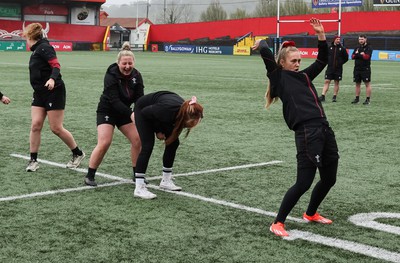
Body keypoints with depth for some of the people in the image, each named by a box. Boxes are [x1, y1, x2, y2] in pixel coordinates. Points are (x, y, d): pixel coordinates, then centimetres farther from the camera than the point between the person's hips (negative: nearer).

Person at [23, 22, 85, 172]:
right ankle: (33, 160, 4)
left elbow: (56, 65, -24)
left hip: (54, 91, -8)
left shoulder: (43, 47, -13)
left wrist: (52, 79, -40)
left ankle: (78, 154, 14)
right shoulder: (36, 50, 15)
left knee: (56, 128, -4)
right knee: (36, 125, -2)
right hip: (40, 93, 8)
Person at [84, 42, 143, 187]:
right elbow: (114, 100, -31)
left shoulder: (136, 76, -9)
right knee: (104, 143, -17)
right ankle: (89, 176, -3)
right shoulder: (111, 76, -24)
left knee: (137, 140, -4)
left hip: (124, 111, 5)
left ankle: (137, 174, 12)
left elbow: (139, 98, -14)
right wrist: (131, 114, -42)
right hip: (107, 111, -5)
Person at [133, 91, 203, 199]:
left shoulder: (187, 112, -26)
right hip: (143, 109, -6)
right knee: (148, 145, -18)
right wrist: (158, 131, -16)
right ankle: (139, 188, -16)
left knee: (173, 142, 0)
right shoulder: (167, 110, -44)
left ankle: (166, 181, 14)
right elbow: (145, 112, -25)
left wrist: (162, 131, -13)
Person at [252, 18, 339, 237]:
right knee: (303, 183, -8)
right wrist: (261, 43, 11)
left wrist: (321, 34, 16)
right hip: (307, 133, -8)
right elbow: (266, 53, -9)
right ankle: (278, 223, 5)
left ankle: (310, 214, 39)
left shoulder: (304, 76, 20)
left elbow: (323, 60, 25)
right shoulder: (278, 77, 1)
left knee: (329, 179, 17)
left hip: (324, 130, 8)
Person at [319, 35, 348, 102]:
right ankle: (323, 96, -7)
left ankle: (334, 97, 12)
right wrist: (328, 62, 3)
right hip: (330, 68, 0)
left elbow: (346, 58, 7)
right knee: (326, 81, -5)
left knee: (336, 82, 6)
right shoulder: (329, 48, 1)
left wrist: (340, 63, 0)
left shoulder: (342, 48, 1)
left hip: (338, 69, 0)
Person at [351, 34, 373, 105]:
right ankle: (357, 98, 15)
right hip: (357, 68, 6)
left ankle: (368, 99, -4)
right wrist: (361, 54, -10)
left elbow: (366, 56, -16)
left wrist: (358, 55, -7)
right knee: (357, 84, 9)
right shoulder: (357, 48, 16)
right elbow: (353, 56, 6)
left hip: (365, 69, -6)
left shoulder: (369, 47, -3)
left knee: (367, 84, -5)